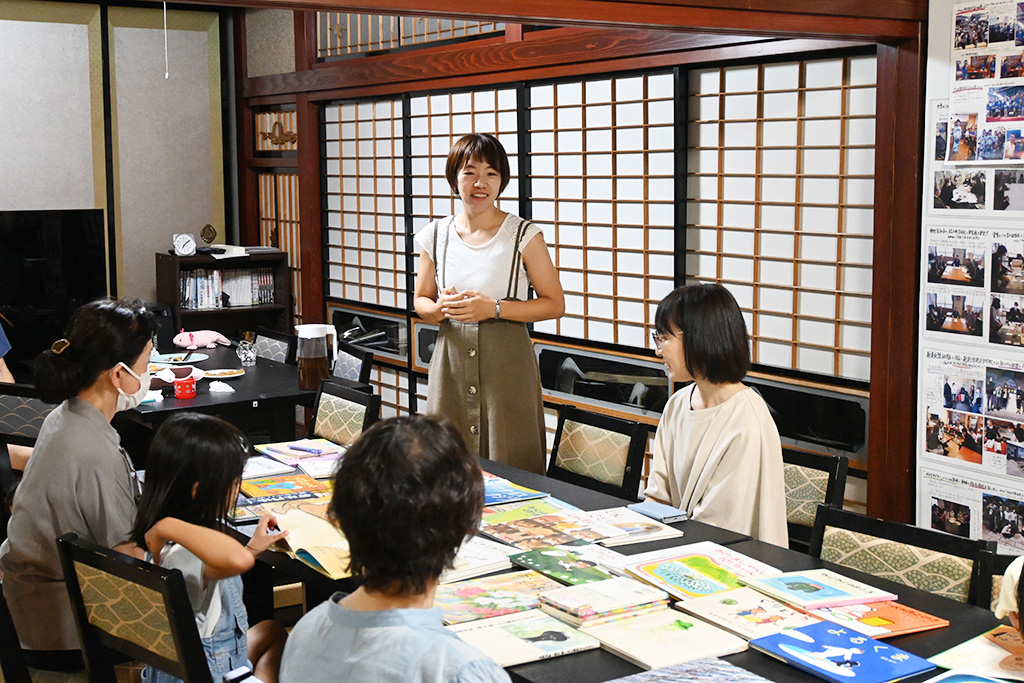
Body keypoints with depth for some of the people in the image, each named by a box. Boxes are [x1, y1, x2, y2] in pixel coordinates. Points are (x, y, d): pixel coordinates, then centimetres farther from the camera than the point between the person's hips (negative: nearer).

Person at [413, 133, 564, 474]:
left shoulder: (524, 235, -4)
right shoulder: (436, 235, 6)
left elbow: (554, 304, -2)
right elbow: (421, 302, 16)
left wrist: (493, 308, -14)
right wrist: (443, 308, -8)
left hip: (506, 362, -3)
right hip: (451, 361, 3)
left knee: (509, 469, -2)